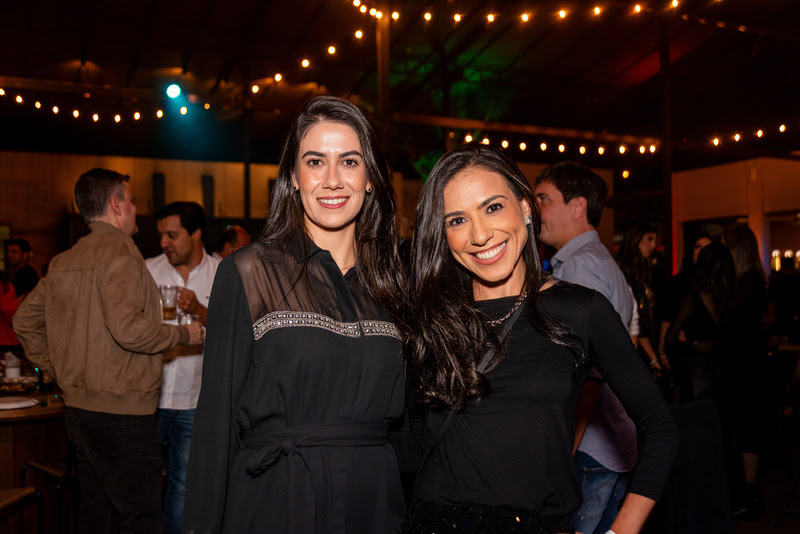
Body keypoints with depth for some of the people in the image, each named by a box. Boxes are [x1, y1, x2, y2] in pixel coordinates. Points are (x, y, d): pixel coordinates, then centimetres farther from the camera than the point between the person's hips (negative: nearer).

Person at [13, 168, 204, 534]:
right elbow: (127, 329, -24)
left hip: (79, 408, 9)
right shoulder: (118, 250, -13)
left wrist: (57, 369, 21)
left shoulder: (63, 262, 13)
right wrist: (183, 334, -10)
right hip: (122, 411, -9)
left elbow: (24, 321, 20)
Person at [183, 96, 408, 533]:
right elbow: (217, 415, -6)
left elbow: (399, 412, 12)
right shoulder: (247, 273, -7)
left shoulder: (389, 282, 5)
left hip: (375, 498, 4)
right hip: (272, 497, -4)